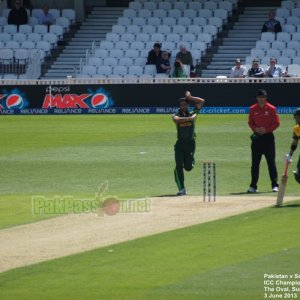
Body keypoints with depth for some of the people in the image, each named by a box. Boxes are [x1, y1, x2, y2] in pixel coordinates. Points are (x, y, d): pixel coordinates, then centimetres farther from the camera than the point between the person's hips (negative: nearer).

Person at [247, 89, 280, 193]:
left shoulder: (271, 109, -1)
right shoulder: (252, 109, 6)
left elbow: (276, 123, -2)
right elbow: (250, 123, 9)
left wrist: (266, 130, -13)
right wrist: (255, 129, -10)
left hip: (268, 136, -2)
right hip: (256, 137, 2)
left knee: (271, 162, -2)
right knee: (255, 163, 3)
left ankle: (275, 185, 2)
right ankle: (253, 186, 7)